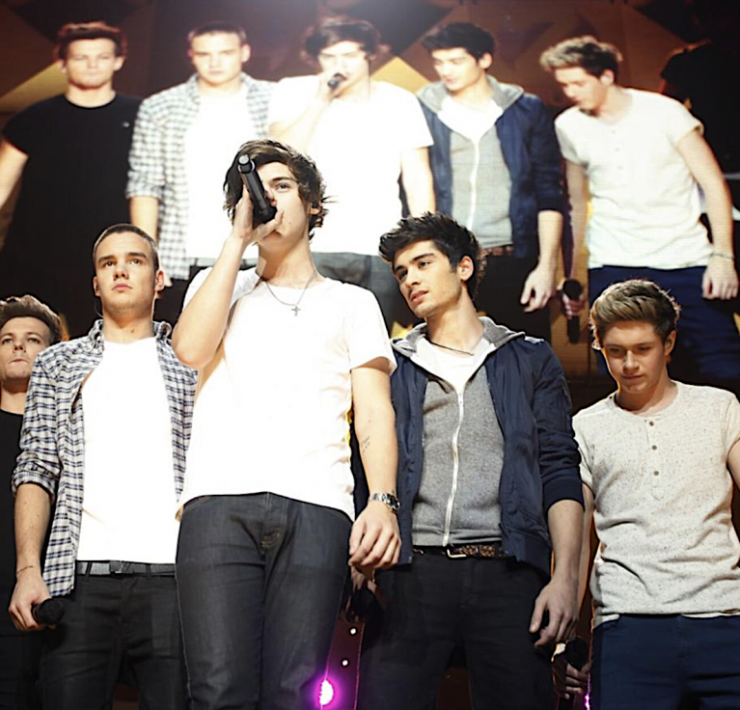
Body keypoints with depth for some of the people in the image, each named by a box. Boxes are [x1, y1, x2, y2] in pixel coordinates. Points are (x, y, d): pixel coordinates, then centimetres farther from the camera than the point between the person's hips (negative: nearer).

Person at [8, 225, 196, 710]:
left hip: (172, 577, -1)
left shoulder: (190, 365, 14)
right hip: (81, 578, 1)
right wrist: (29, 570, -3)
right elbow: (36, 471, 11)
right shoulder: (59, 365, 18)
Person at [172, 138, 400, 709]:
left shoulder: (352, 302, 22)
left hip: (316, 511, 0)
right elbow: (191, 350, 3)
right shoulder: (219, 284, 26)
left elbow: (374, 410, 11)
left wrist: (383, 501, -8)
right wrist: (238, 238, 7)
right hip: (219, 504, 0)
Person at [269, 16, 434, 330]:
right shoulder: (294, 92, 4)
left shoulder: (400, 101, 7)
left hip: (382, 254, 2)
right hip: (312, 248, -1)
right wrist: (321, 99, -14)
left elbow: (418, 180, 5)